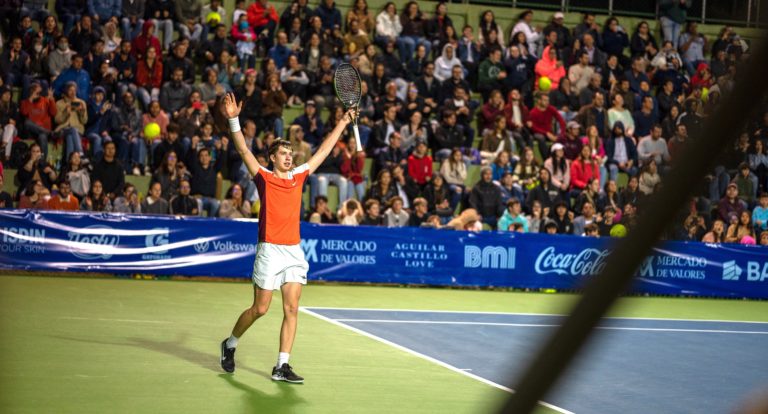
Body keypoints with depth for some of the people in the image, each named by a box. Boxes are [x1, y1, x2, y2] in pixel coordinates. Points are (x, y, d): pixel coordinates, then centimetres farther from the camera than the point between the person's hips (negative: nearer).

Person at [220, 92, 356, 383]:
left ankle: (281, 367, 0)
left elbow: (323, 151, 19)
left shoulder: (298, 177, 13)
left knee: (291, 310, -2)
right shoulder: (264, 178, 1)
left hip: (294, 252, 5)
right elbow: (244, 150, -8)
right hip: (270, 250, -5)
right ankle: (230, 344, 25)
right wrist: (233, 119, -19)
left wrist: (342, 124, 21)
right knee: (260, 309, 0)